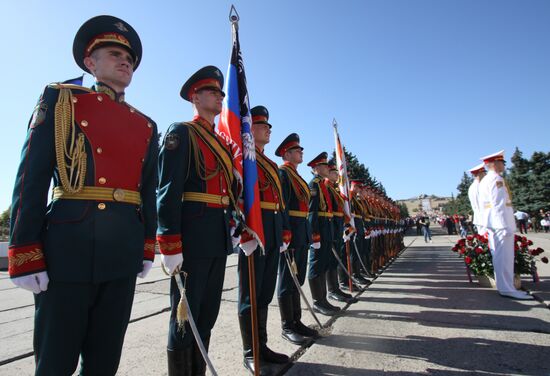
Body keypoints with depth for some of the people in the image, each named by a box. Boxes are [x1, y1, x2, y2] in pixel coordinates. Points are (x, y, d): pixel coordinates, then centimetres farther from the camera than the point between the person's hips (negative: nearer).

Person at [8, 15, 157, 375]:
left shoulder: (146, 125, 15)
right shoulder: (61, 100, 5)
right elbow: (32, 179, -3)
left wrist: (148, 247, 11)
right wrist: (26, 256, -8)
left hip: (124, 251, 4)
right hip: (69, 245, -3)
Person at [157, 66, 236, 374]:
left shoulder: (222, 142, 20)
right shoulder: (181, 132, -4)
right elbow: (168, 191, -13)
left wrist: (232, 230, 15)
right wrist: (170, 245, -18)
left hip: (219, 237, 8)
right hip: (192, 235, -8)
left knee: (208, 312, 16)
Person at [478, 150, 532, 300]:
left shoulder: (483, 181, 18)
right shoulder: (496, 179, -11)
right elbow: (499, 205, -19)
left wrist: (485, 225, 20)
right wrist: (506, 226, -20)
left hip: (491, 224, 9)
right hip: (500, 222, -9)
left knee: (498, 256, 13)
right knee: (505, 256, -5)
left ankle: (504, 286, 21)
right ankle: (507, 288, 0)